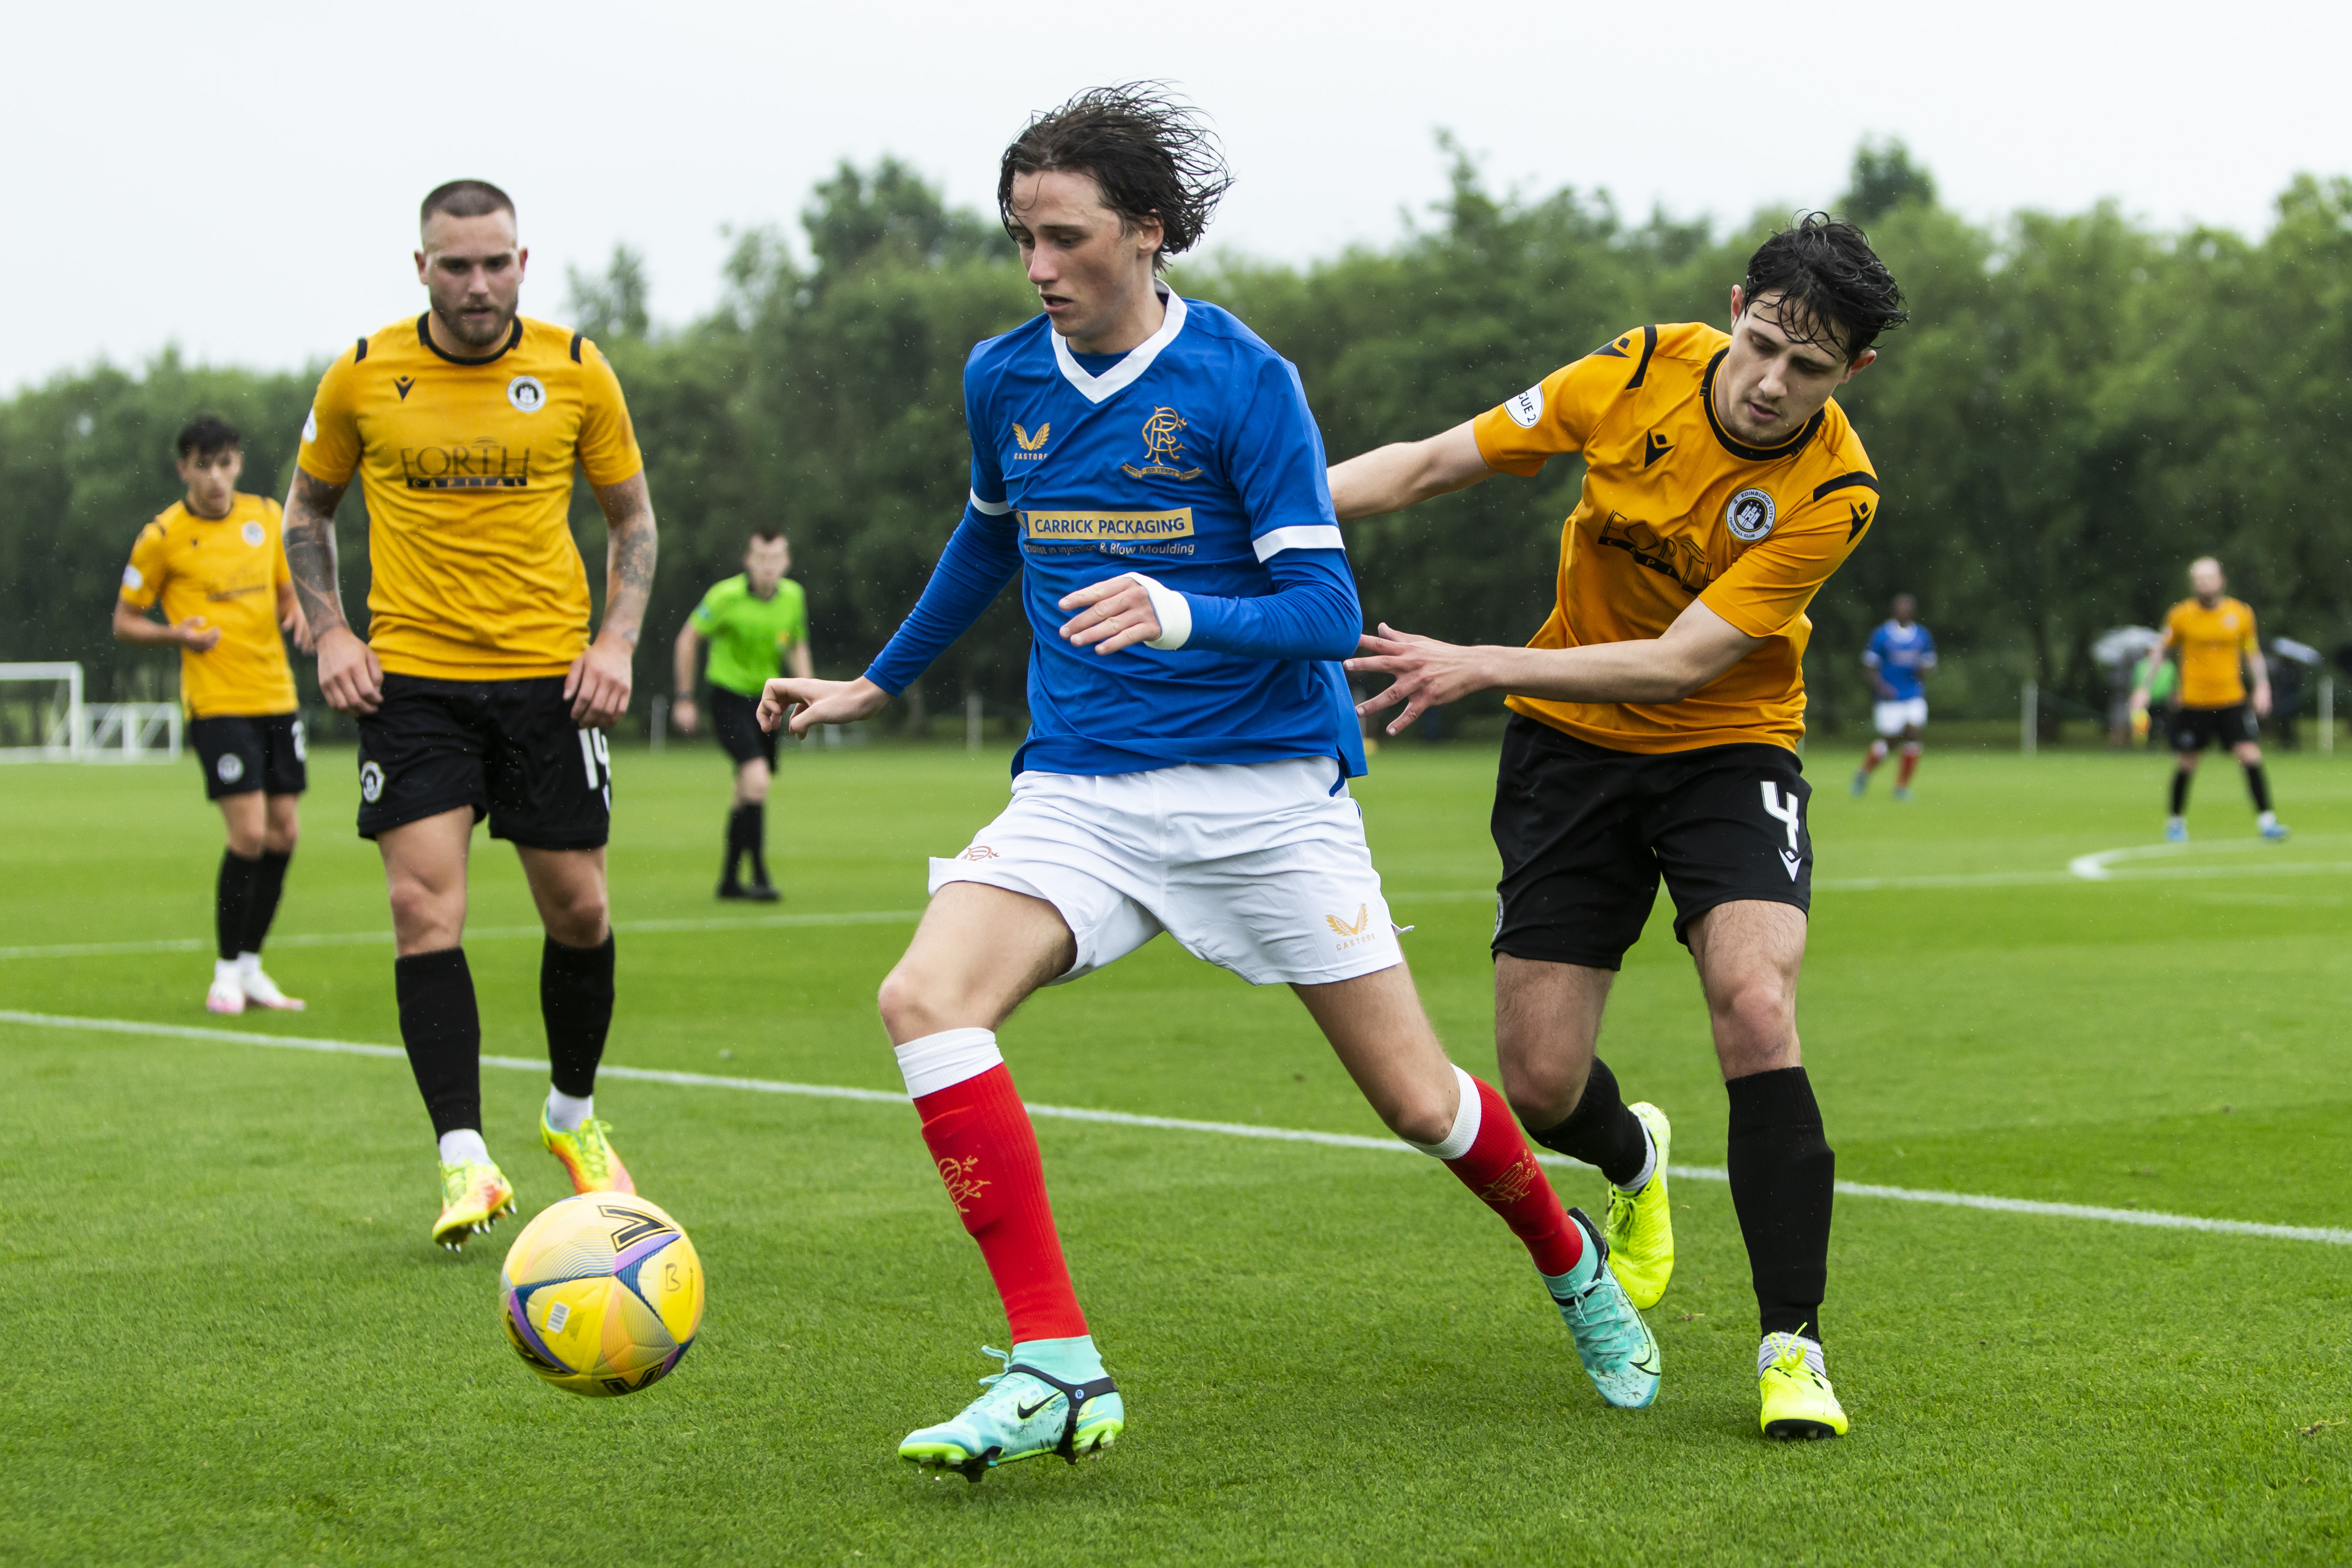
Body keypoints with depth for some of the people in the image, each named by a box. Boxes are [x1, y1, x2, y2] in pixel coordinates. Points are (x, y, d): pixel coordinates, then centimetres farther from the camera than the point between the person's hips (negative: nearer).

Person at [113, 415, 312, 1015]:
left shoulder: (266, 515, 9)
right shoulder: (163, 536, -5)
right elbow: (125, 621, 2)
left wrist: (298, 615, 0)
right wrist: (176, 634, -17)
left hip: (276, 695, 6)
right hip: (217, 701, -6)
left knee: (284, 833, 5)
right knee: (250, 833, -13)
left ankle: (251, 968, 19)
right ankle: (226, 972, 2)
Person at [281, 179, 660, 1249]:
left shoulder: (575, 371, -1)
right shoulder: (363, 377, -2)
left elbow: (632, 517, 10)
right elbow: (308, 507, 13)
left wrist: (618, 640, -4)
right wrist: (329, 631, 0)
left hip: (547, 676, 1)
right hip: (409, 677, -1)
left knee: (577, 909, 5)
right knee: (424, 905, -13)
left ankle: (573, 1115, 29)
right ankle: (464, 1159, -11)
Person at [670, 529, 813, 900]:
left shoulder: (794, 597, -1)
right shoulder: (726, 596, -16)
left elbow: (797, 646, 15)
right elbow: (687, 639, -5)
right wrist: (685, 698, -6)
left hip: (765, 699, 6)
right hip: (729, 697, -6)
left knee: (747, 795, 13)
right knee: (757, 779, -22)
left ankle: (730, 879, 26)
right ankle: (759, 878, -17)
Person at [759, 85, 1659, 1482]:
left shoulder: (1244, 381, -11)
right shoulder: (1002, 380, 4)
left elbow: (1326, 607, -15)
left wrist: (1180, 616, -33)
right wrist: (878, 684, 32)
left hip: (1267, 786, -4)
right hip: (1080, 788, 4)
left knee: (1416, 1101, 2)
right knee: (926, 998, -23)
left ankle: (1572, 1264, 36)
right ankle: (1057, 1371, -23)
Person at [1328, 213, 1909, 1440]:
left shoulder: (1833, 494, -20)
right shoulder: (1637, 374, -13)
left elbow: (1682, 662, -25)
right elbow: (1429, 465, -5)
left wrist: (1480, 667, -33)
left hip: (1728, 747, -2)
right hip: (1573, 743, 2)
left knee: (1755, 1009, -27)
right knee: (1540, 1084, -3)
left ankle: (1792, 1350, -15)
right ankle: (1633, 1164, 37)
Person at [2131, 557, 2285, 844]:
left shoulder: (2241, 613, 0)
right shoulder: (2180, 615, -3)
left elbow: (2252, 653, 13)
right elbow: (2162, 651, 9)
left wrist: (2262, 685, 1)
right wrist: (2144, 688, 4)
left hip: (2233, 701, 1)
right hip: (2192, 702, -1)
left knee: (2251, 757, -11)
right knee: (2187, 764, 6)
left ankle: (2266, 820, -4)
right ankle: (2176, 821, 26)